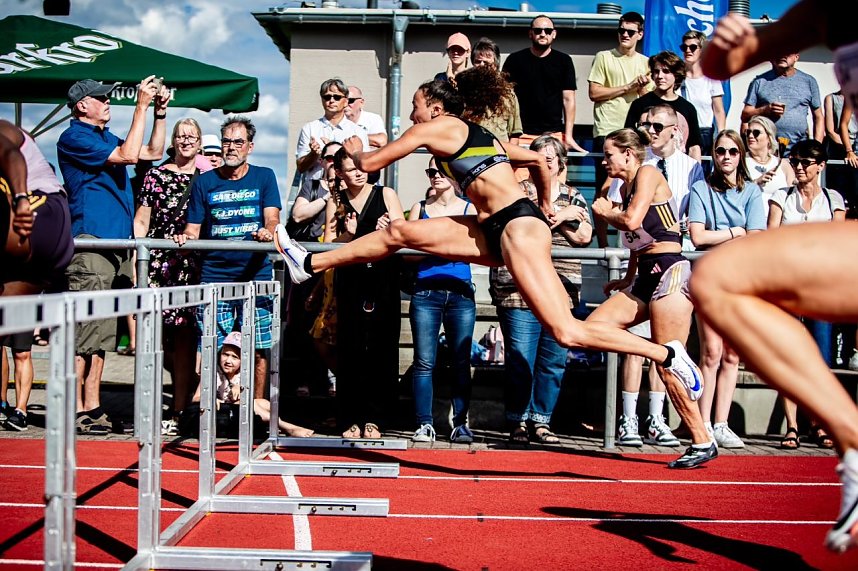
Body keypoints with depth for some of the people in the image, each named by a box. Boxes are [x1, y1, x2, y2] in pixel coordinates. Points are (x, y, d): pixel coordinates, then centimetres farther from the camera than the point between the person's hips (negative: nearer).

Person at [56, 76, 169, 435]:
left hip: (118, 244, 9)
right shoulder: (74, 138, -5)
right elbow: (128, 155, -14)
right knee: (85, 331, -10)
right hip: (90, 243, -9)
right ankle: (75, 410, -7)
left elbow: (153, 152, 26)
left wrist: (160, 111, 16)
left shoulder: (107, 138, 22)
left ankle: (92, 408, 12)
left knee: (102, 334, 9)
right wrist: (141, 107, -11)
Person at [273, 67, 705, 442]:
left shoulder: (437, 126, 0)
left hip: (518, 226, -10)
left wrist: (355, 150, 28)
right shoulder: (473, 133, 23)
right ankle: (311, 265, 14)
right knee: (399, 233, 6)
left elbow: (370, 162, 6)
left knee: (566, 332, -14)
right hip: (496, 232, 10)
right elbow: (539, 160, 29)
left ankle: (666, 354, -7)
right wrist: (545, 205, 40)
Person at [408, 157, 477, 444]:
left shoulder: (469, 209, 10)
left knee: (461, 361, 1)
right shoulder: (420, 208, 13)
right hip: (426, 291, 0)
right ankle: (424, 424, 2)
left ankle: (460, 423, 8)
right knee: (424, 362, -3)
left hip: (460, 292, 0)